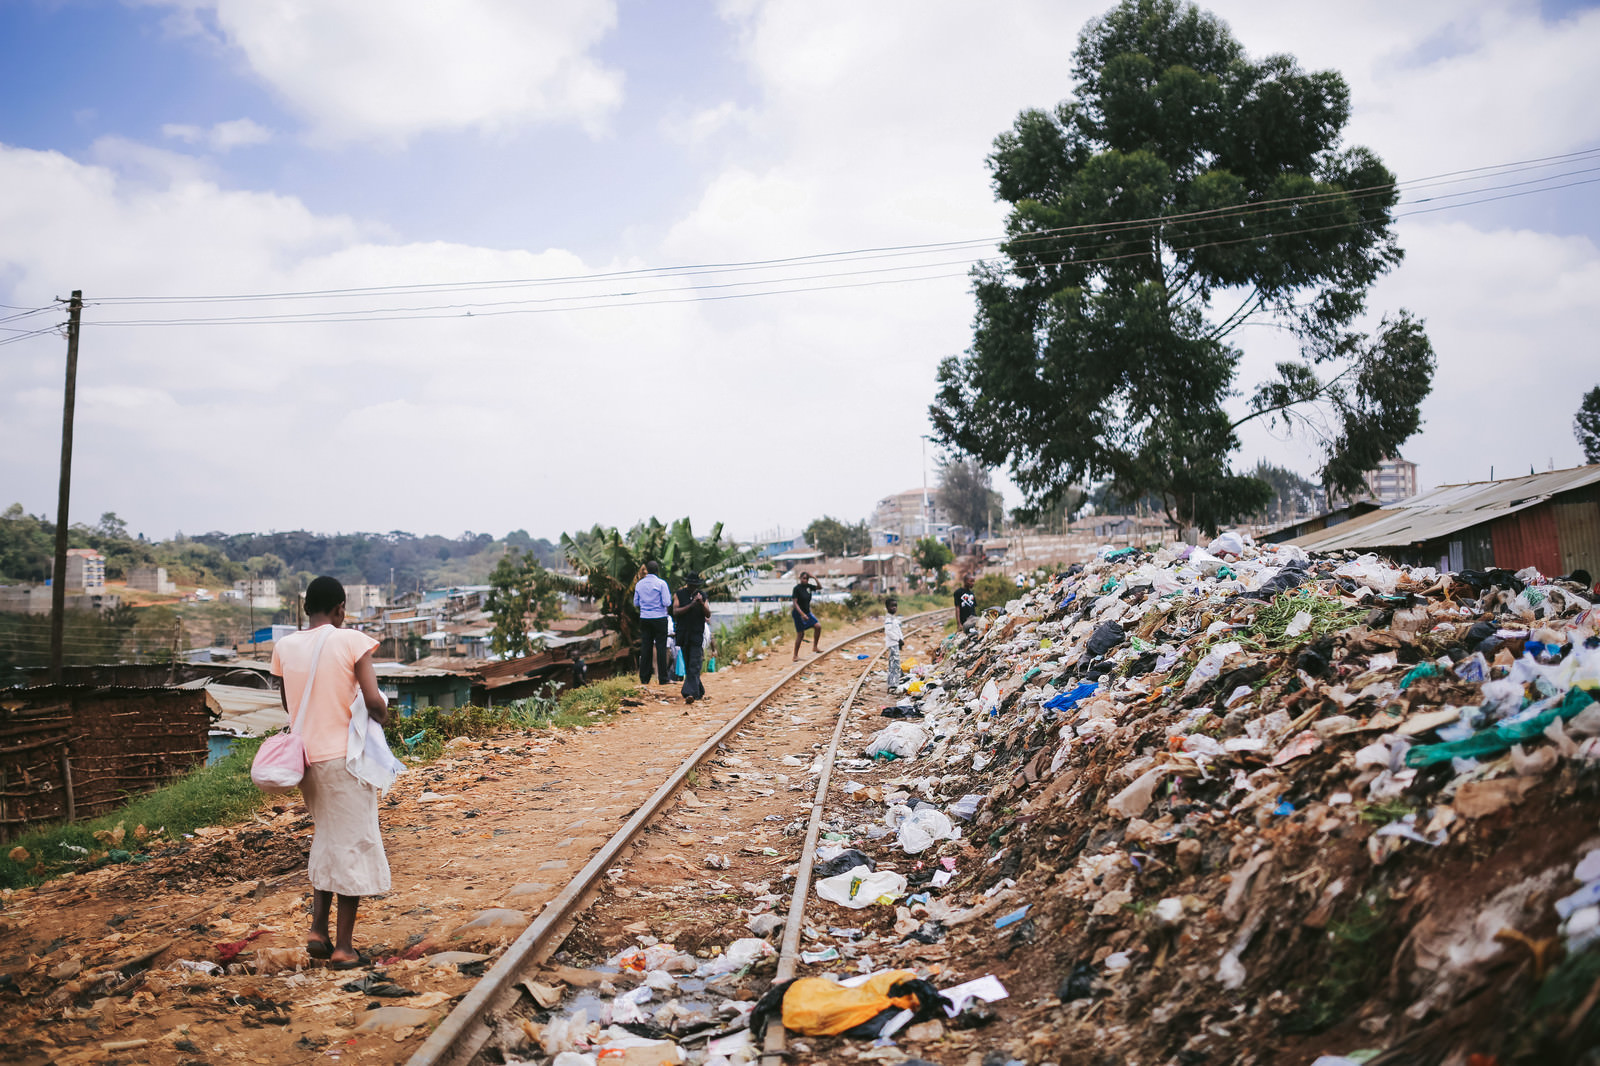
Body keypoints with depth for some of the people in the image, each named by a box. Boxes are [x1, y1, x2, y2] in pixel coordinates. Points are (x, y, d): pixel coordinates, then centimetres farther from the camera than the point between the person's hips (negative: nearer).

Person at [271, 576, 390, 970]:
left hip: (307, 756, 5)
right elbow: (374, 701, -19)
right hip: (345, 756, -5)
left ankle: (318, 929, 16)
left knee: (326, 840, 22)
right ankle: (343, 947, 10)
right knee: (353, 844, 5)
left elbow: (288, 704, 16)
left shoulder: (284, 647, 2)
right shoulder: (351, 642, -13)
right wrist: (381, 715, 3)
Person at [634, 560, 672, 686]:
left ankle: (644, 678, 8)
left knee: (645, 647, 7)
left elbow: (636, 603, 11)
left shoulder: (639, 584, 5)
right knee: (661, 647, -1)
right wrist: (669, 596, 8)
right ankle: (663, 678, -1)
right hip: (659, 618, -4)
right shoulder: (661, 583, -9)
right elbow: (667, 603, -11)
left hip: (644, 619, 4)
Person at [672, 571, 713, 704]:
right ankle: (699, 691, 24)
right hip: (683, 634, 2)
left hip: (698, 634, -2)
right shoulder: (679, 594, 4)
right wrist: (691, 605, -17)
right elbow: (675, 612, -8)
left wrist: (701, 603, -15)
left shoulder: (702, 595, 5)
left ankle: (690, 693, -20)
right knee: (688, 666, 10)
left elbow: (708, 615, 1)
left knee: (695, 665, -13)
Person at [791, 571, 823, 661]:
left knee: (818, 626, -6)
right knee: (800, 634, -3)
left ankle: (815, 647, 7)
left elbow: (819, 587, 11)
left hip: (807, 612, 7)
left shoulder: (808, 586, 3)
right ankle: (795, 656, 7)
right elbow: (795, 603, -20)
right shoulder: (797, 588, -15)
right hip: (799, 613, -7)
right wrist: (802, 614, -28)